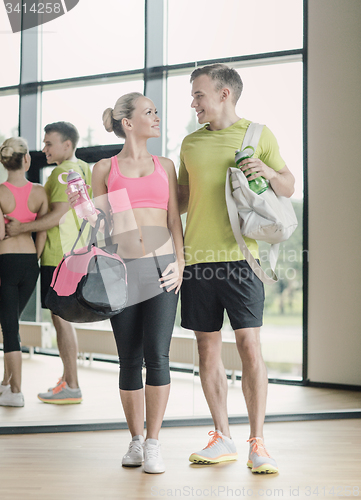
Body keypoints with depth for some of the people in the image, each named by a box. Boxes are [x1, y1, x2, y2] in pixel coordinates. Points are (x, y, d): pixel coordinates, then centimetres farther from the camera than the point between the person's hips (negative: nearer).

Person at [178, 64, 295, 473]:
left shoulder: (258, 135, 4)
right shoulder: (191, 142, 15)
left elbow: (289, 188, 9)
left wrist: (268, 172, -10)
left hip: (239, 254, -4)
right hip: (197, 256, 4)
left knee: (249, 344, -9)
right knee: (207, 348, 6)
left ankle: (257, 444, -2)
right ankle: (222, 439, 17)